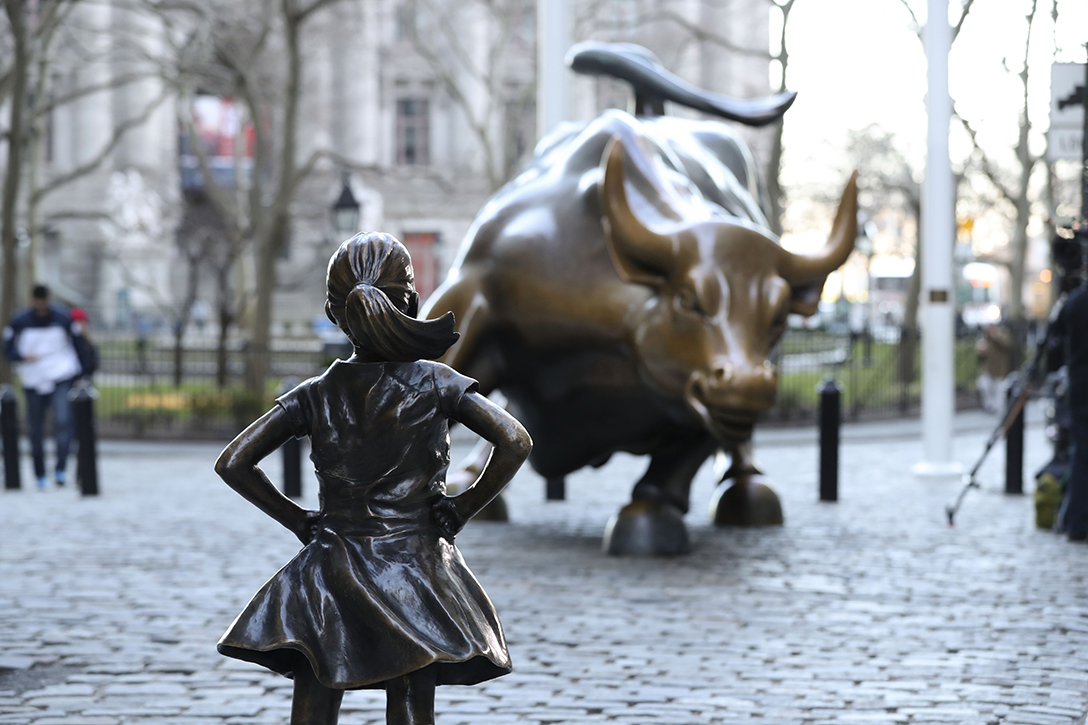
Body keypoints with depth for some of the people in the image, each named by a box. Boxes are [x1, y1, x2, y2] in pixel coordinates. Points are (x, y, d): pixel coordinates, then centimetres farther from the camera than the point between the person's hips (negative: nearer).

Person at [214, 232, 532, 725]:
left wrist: (296, 518, 7)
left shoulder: (315, 396, 1)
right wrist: (464, 509, -4)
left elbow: (232, 463, 0)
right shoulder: (436, 385, -4)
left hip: (329, 577, 1)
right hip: (413, 569, -1)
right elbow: (515, 443, -15)